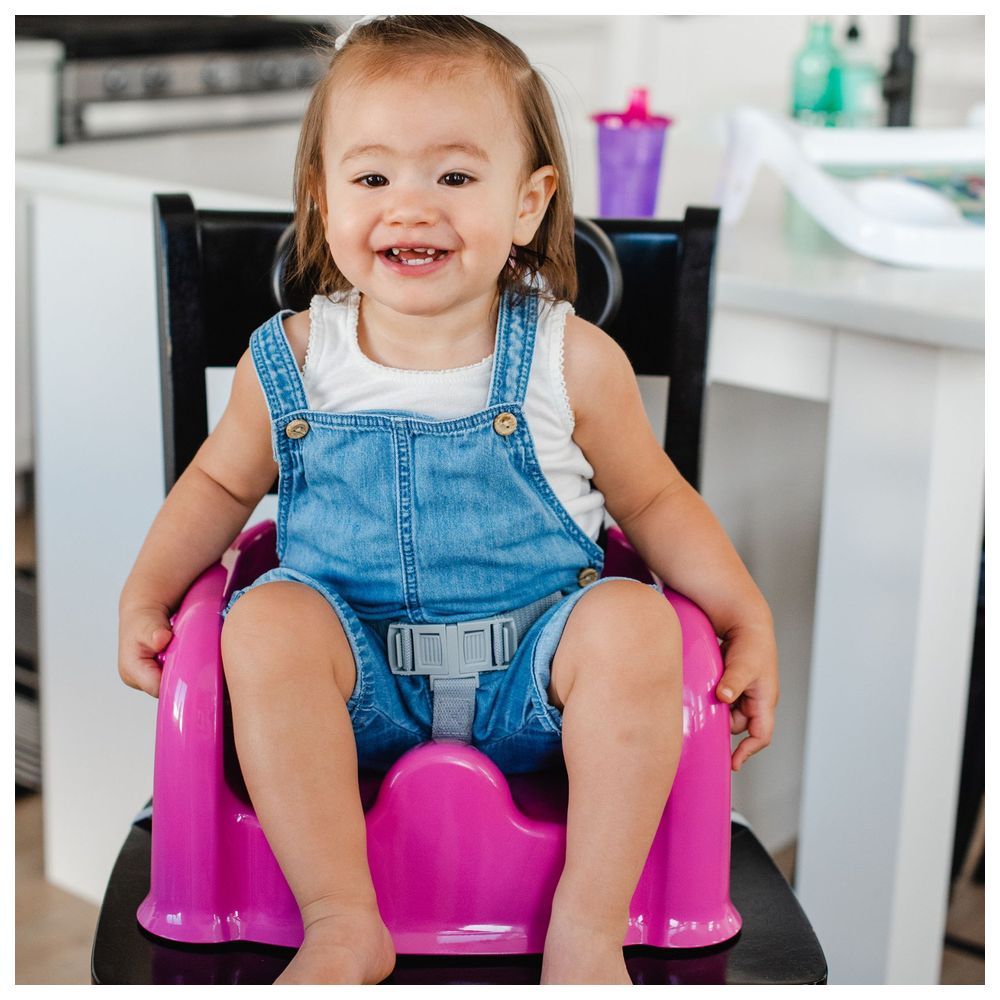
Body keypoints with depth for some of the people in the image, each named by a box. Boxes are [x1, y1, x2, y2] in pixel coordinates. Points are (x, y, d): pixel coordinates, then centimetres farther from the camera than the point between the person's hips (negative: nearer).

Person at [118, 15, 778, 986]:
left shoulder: (573, 361, -5)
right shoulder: (290, 361, -2)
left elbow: (652, 499, 6)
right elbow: (221, 483, 14)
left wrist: (747, 618, -2)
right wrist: (145, 593, 2)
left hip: (529, 681, 0)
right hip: (360, 681, 1)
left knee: (634, 623, -28)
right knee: (268, 622, -28)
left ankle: (589, 925, -17)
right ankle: (343, 923, -18)